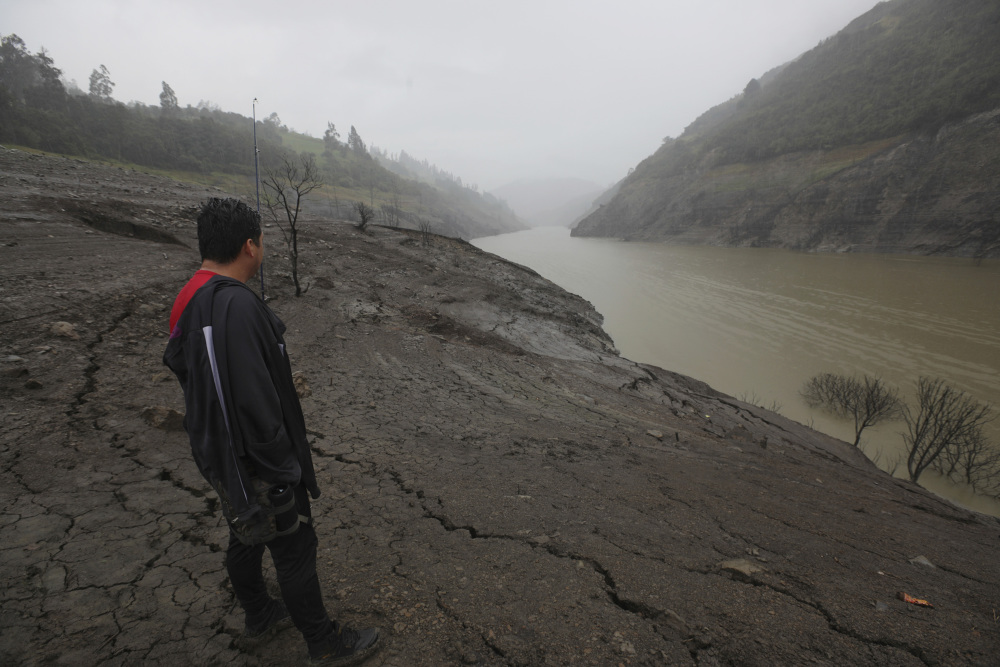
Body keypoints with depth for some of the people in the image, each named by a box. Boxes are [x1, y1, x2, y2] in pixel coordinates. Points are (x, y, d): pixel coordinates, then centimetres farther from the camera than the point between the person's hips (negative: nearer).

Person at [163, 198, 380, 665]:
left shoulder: (191, 299, 2)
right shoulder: (236, 306, -30)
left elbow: (179, 363, 13)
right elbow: (256, 404, -31)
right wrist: (287, 473, -20)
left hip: (218, 454, 10)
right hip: (253, 464, -10)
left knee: (247, 537, 26)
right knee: (294, 549, 8)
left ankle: (259, 616, 49)